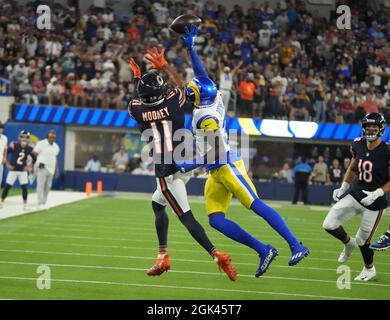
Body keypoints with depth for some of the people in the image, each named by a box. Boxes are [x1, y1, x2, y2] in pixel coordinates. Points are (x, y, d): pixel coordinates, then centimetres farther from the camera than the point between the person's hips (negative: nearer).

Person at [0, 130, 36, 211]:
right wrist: (8, 164, -9)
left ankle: (25, 205, 5)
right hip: (13, 170, -2)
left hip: (23, 171, 2)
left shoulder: (29, 149, -4)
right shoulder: (14, 145, -13)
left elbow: (34, 159, 12)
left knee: (24, 188, -4)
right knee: (7, 187, 1)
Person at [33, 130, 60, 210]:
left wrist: (56, 169, 19)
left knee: (48, 187, 7)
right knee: (41, 185, -11)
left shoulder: (56, 146, 12)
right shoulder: (41, 144, -6)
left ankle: (44, 203, 13)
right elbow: (34, 154, -7)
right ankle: (40, 204, -14)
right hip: (42, 168, -6)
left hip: (51, 169, 6)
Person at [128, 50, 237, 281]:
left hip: (168, 172, -4)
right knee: (157, 203, 29)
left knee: (186, 217, -6)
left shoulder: (136, 109, -6)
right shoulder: (172, 100, -4)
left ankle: (217, 255, -22)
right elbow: (182, 85, 22)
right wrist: (165, 66, 31)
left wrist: (137, 78, 37)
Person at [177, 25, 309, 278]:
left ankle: (296, 246, -17)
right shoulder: (215, 98, 6)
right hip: (216, 172, 9)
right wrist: (191, 48, 22)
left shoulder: (206, 117, -18)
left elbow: (217, 151, -21)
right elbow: (203, 76, 20)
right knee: (216, 220, 0)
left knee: (256, 205, -14)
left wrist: (192, 164, -17)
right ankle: (263, 251, -3)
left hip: (227, 166, -9)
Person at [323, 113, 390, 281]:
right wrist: (343, 187, 6)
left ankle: (369, 269, 36)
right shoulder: (358, 145, -1)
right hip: (355, 195, 5)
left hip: (375, 202, -5)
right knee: (329, 225, -6)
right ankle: (348, 243, 27)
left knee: (362, 240, 6)